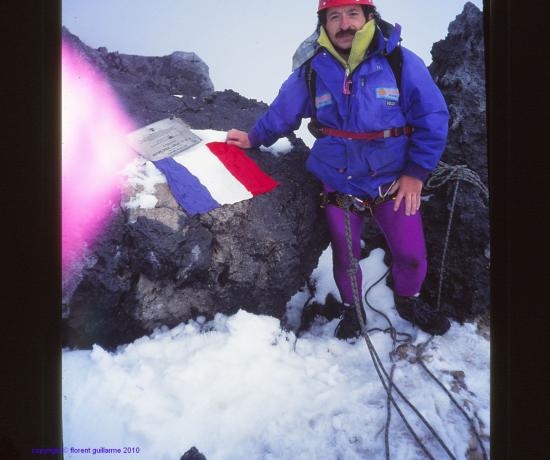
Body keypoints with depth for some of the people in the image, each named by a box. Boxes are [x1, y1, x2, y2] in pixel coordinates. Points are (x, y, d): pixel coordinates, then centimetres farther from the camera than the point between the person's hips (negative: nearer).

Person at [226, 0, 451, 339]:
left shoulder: (401, 62, -12)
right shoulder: (312, 72, -6)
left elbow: (432, 118, -7)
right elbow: (281, 114, 10)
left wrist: (417, 172, -10)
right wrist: (253, 139, 17)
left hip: (393, 180, 0)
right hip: (339, 182, 1)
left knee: (411, 253, 5)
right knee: (345, 254, 13)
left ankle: (408, 301, 37)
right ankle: (351, 308, 40)